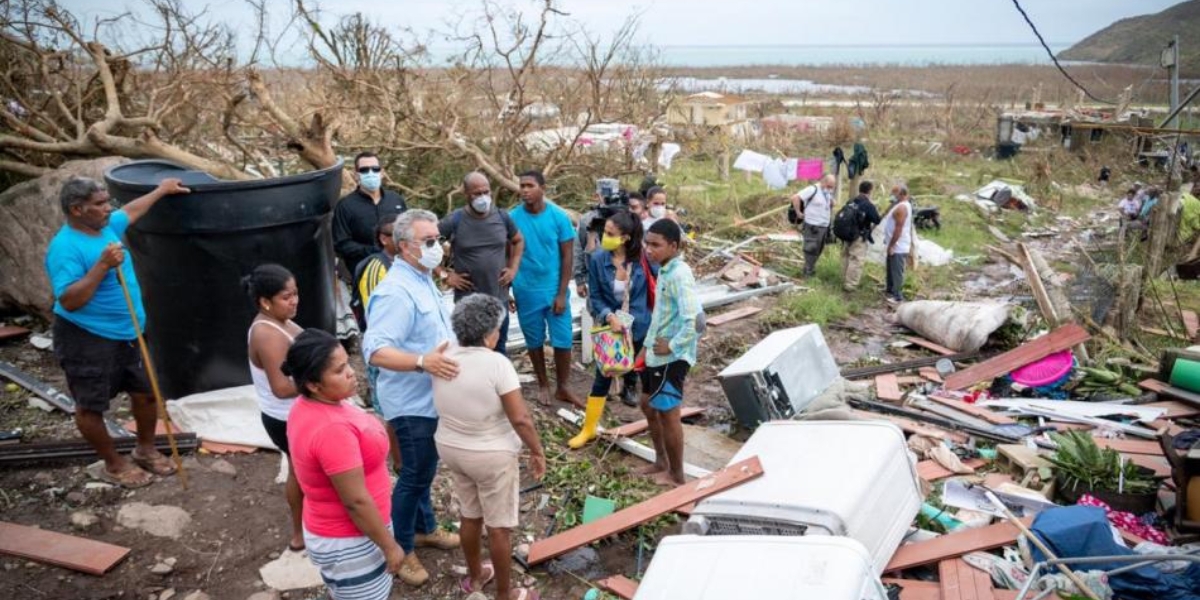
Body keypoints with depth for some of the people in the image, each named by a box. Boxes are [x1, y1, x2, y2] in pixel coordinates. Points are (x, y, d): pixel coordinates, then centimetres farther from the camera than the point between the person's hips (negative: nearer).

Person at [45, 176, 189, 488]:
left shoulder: (106, 226, 3)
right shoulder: (65, 247, -23)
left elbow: (131, 211, 26)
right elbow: (68, 300, -29)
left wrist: (161, 190, 36)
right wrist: (103, 266, -33)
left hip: (128, 334, 9)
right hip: (86, 340, -9)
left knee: (147, 393, 16)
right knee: (91, 406, 7)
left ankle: (146, 450, 36)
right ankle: (114, 465, 22)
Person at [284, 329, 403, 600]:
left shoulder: (308, 407, -4)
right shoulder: (332, 428, -33)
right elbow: (355, 501, -27)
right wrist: (389, 546, -17)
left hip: (332, 531, 9)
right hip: (349, 541, -9)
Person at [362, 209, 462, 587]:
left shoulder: (423, 280, 6)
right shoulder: (396, 292, -27)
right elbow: (375, 351, -35)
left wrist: (439, 360, 22)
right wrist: (422, 362, -47)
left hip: (430, 398, 9)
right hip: (412, 403, -9)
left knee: (424, 470, 22)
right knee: (414, 475, 3)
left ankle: (425, 529, 40)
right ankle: (400, 549, 20)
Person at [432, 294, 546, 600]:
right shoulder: (497, 364, -25)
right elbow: (520, 419, -23)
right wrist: (537, 452, -11)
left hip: (450, 449, 7)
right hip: (492, 456, -6)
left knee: (470, 515, 25)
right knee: (499, 527, 9)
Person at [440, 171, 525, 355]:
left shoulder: (502, 217, -1)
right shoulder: (455, 221, -12)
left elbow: (518, 241, 17)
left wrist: (513, 268, 5)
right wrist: (445, 274, -9)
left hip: (499, 299, 3)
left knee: (499, 351, 17)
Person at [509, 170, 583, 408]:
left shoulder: (559, 216, -8)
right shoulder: (512, 218, -7)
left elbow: (567, 257, -4)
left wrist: (562, 293, -8)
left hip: (554, 290, 0)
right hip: (526, 292, 1)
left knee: (562, 340, 5)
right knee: (534, 341, 13)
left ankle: (563, 387, 22)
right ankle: (543, 385, 31)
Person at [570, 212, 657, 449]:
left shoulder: (643, 258, -15)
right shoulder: (598, 259, -14)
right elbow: (596, 296, -7)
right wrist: (609, 316, -23)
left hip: (639, 327, 0)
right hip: (611, 326, 0)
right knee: (602, 376, 4)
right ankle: (589, 428, 16)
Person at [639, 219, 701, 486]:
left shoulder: (679, 275, -23)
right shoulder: (664, 270, 7)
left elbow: (695, 318, -32)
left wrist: (673, 346, -21)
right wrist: (648, 345, 16)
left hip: (671, 358, -10)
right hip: (656, 354, 10)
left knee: (668, 413, 3)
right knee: (648, 406, 21)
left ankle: (677, 475, 20)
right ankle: (661, 462, 37)